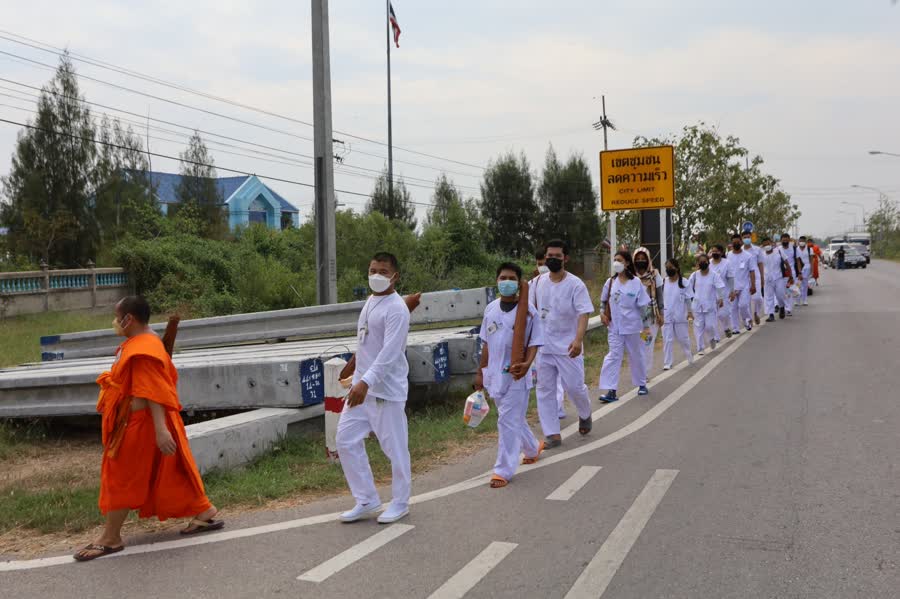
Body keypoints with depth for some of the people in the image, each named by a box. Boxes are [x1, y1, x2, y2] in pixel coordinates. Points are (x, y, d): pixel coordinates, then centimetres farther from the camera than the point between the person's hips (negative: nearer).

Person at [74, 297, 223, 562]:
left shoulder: (143, 351, -22)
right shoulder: (144, 342, 10)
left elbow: (152, 393, -28)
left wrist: (161, 430, -32)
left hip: (141, 424, -10)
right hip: (136, 423, 10)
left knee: (121, 477, 0)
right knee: (168, 475, 15)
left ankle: (110, 538, 10)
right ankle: (205, 513, 22)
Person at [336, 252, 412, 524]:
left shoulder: (396, 308, -14)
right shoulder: (370, 302, 14)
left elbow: (390, 352, -24)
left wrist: (367, 382, -31)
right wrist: (359, 380, 17)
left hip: (386, 389, -9)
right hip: (361, 385, 9)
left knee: (395, 447, 2)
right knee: (346, 441, 6)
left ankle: (400, 504, 19)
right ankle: (367, 501, 16)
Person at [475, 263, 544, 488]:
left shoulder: (527, 310, -10)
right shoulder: (491, 309, 5)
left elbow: (534, 343, -9)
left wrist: (527, 364, -26)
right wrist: (481, 372, 15)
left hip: (516, 375, -6)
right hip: (495, 374, 6)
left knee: (508, 421, -6)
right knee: (514, 419, 21)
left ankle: (503, 470, 0)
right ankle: (532, 449, 45)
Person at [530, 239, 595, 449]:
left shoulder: (575, 284, -11)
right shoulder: (538, 282, 3)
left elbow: (584, 314, -19)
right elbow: (531, 309, 15)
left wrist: (578, 339, -33)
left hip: (567, 347, -4)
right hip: (544, 346, 4)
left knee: (574, 386, 0)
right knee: (545, 390, 4)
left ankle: (585, 414, 33)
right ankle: (552, 434, 10)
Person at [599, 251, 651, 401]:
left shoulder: (635, 282, -8)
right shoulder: (610, 282, 2)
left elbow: (644, 305, -5)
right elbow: (603, 300, 17)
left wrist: (645, 325, -6)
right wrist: (602, 313, 1)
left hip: (632, 326, -2)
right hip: (615, 326, 2)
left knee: (636, 355, 12)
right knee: (613, 356, -5)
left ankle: (642, 384, 31)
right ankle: (611, 391, -8)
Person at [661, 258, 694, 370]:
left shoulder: (684, 282, -6)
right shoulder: (664, 282, 1)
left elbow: (688, 298, -1)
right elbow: (661, 298, 7)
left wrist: (690, 312, -5)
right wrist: (660, 313, 6)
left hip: (680, 315, -2)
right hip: (667, 316, 2)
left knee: (683, 338, 10)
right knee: (667, 340, 1)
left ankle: (689, 355, 37)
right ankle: (667, 363, 5)